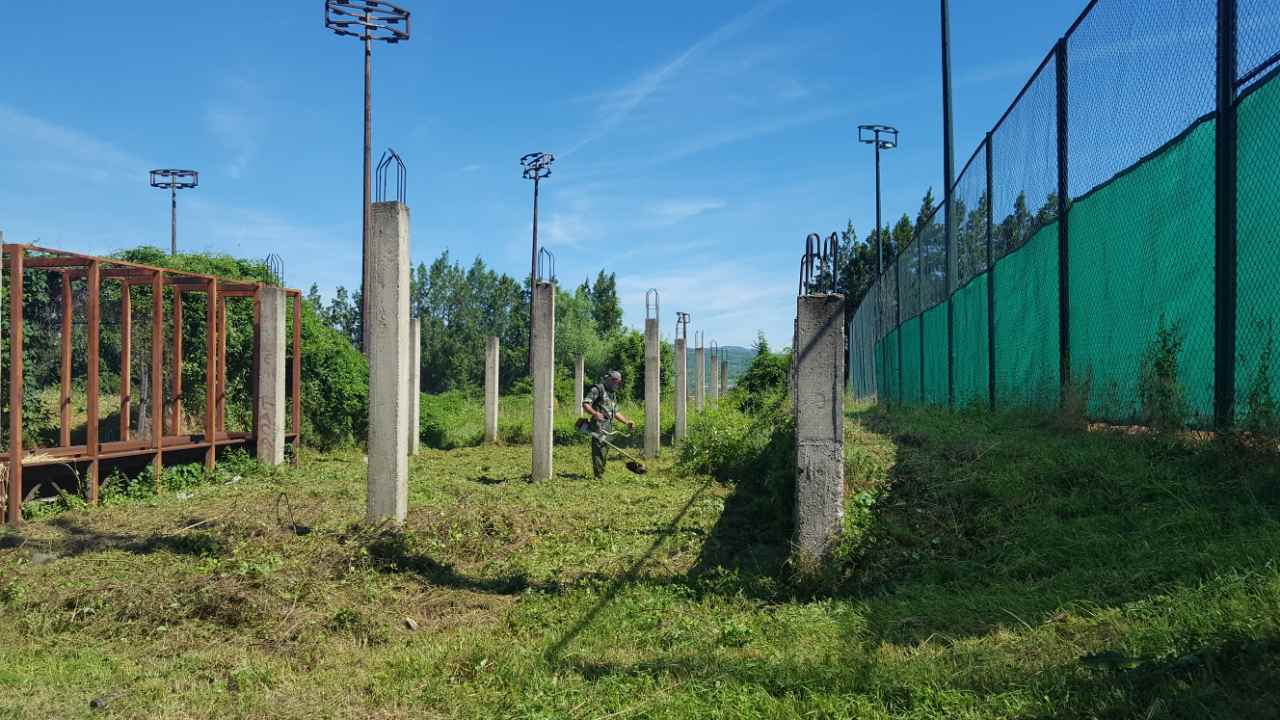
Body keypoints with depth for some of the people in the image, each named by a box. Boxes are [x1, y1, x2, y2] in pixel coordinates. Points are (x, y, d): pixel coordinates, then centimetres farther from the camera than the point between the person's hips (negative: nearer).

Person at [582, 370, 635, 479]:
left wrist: (627, 422, 26)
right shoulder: (598, 389, -3)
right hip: (598, 426, -8)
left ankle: (600, 473, 13)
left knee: (604, 450, 8)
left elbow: (616, 412, 32)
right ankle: (598, 475, -14)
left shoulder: (613, 394, 25)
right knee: (599, 450, -13)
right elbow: (585, 404, -12)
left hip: (609, 427, 8)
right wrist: (595, 413, -28)